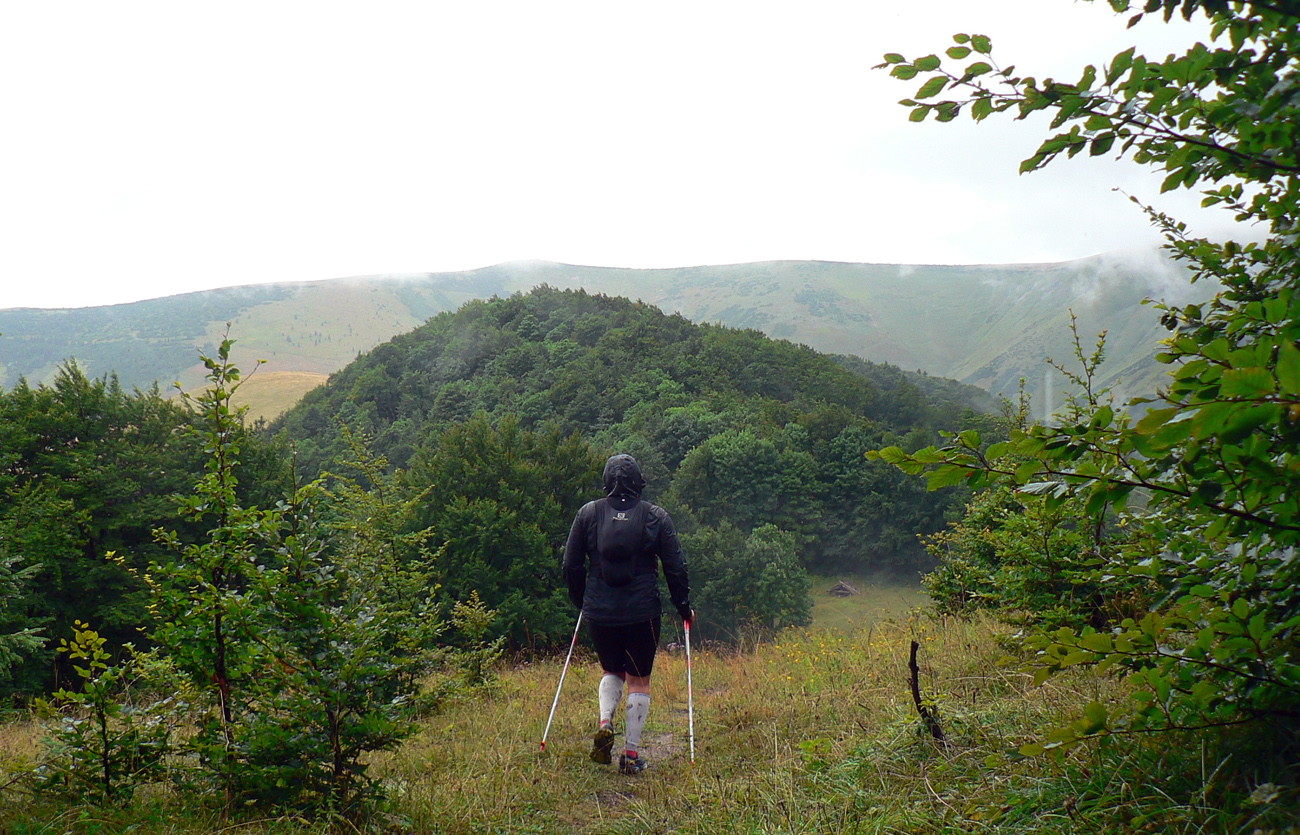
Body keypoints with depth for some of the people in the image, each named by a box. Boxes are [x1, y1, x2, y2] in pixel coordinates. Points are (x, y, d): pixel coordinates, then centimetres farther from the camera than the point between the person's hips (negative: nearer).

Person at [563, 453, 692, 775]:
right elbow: (675, 567, 0)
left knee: (612, 671, 23)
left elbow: (572, 565, 5)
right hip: (643, 614, -2)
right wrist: (683, 606, 13)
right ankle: (631, 753, 9)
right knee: (639, 680, 11)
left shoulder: (588, 513, 2)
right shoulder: (656, 516, -2)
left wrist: (581, 602, 20)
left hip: (599, 613, 2)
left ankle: (605, 722, -1)